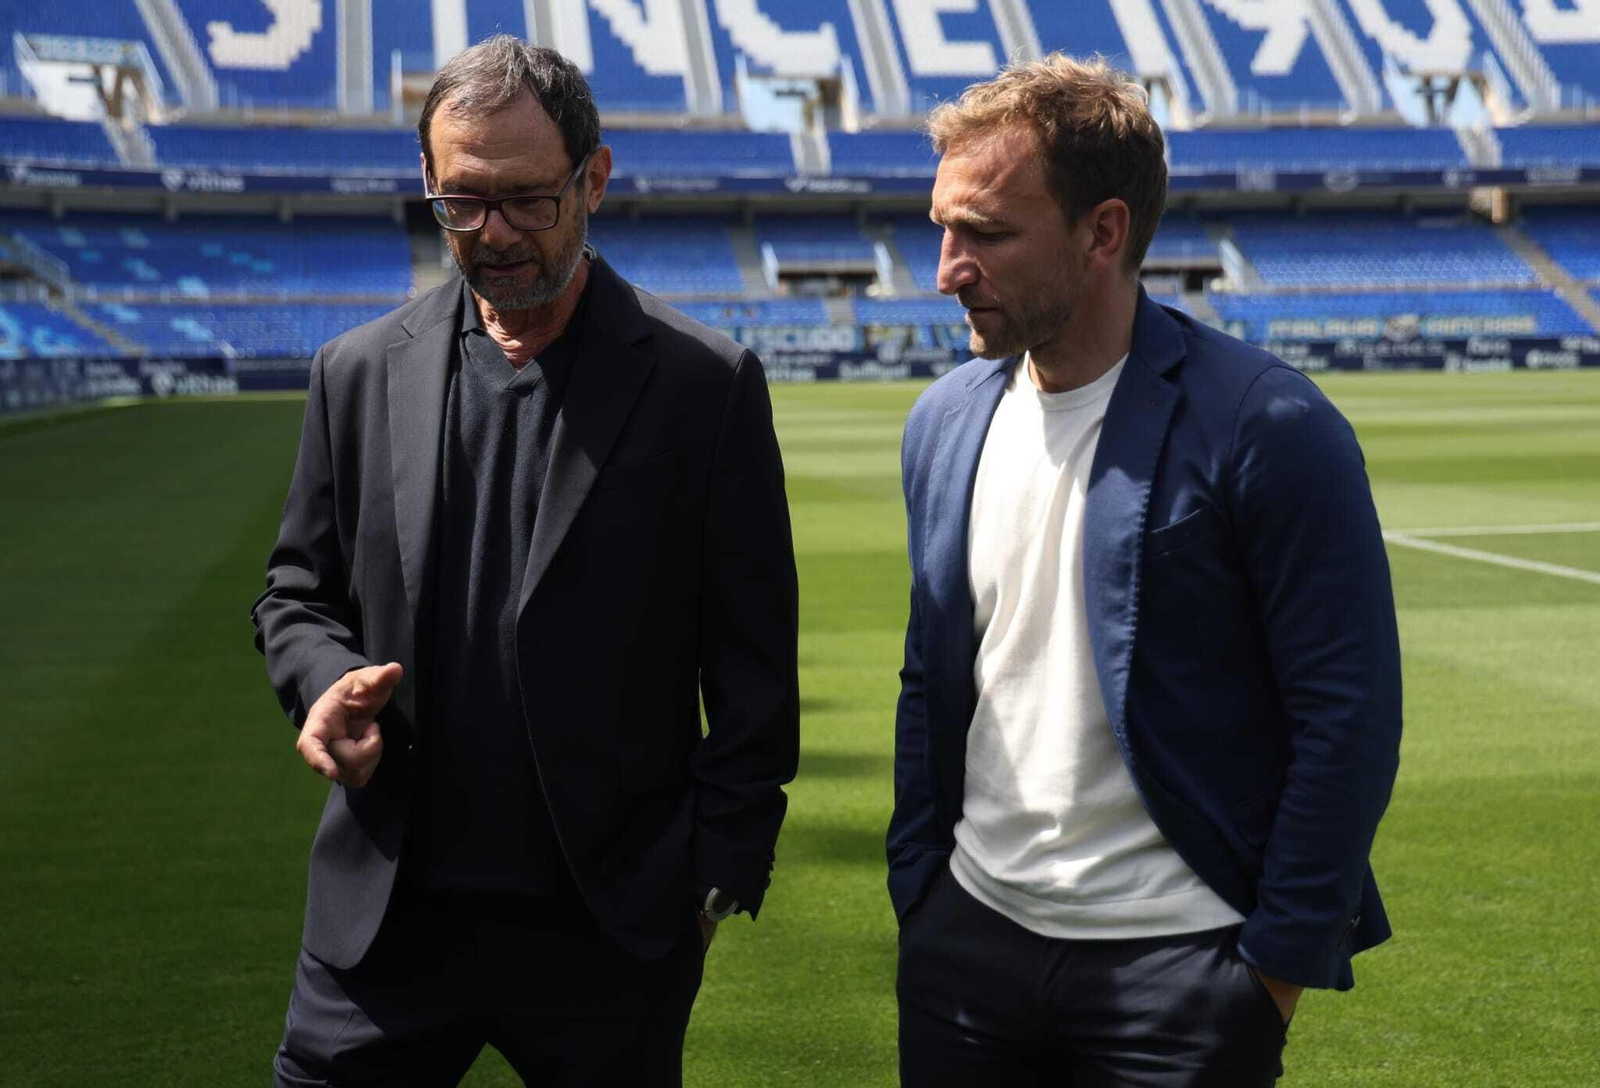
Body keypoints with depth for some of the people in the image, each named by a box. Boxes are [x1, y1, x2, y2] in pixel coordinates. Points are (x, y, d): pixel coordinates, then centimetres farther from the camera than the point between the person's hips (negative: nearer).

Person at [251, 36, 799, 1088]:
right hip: (385, 915, 3)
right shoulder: (361, 372, 6)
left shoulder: (706, 383, -4)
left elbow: (753, 659, -2)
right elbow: (300, 592, 14)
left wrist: (722, 875, -5)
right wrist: (327, 679, -8)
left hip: (611, 924, -2)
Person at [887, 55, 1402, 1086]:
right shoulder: (945, 419, 6)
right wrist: (915, 892, 10)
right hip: (969, 943, 5)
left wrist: (1281, 962, -10)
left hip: (1182, 963, -5)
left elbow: (1350, 717, -12)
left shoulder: (1268, 426, -13)